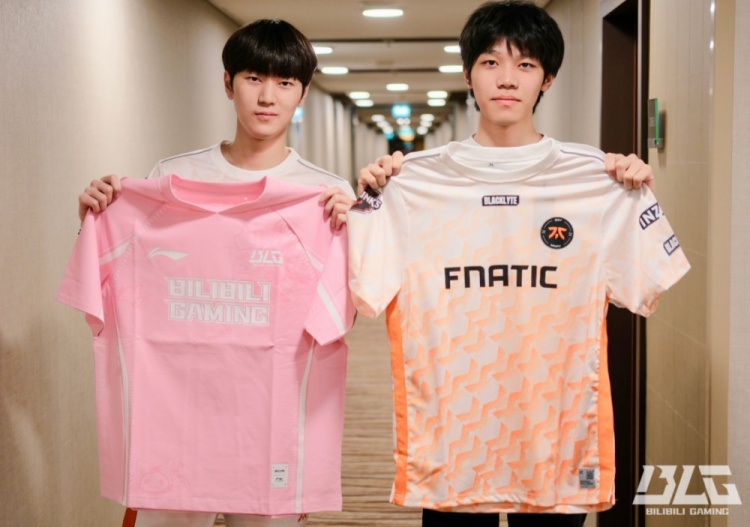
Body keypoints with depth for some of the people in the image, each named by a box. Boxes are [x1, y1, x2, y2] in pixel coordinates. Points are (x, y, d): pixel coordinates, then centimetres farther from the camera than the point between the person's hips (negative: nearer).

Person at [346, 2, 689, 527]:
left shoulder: (596, 177, -1)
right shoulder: (416, 178, 0)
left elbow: (645, 288, 2)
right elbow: (365, 295, 0)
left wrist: (640, 198, -10)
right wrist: (368, 202, -10)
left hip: (558, 437, 0)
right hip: (448, 435, 0)